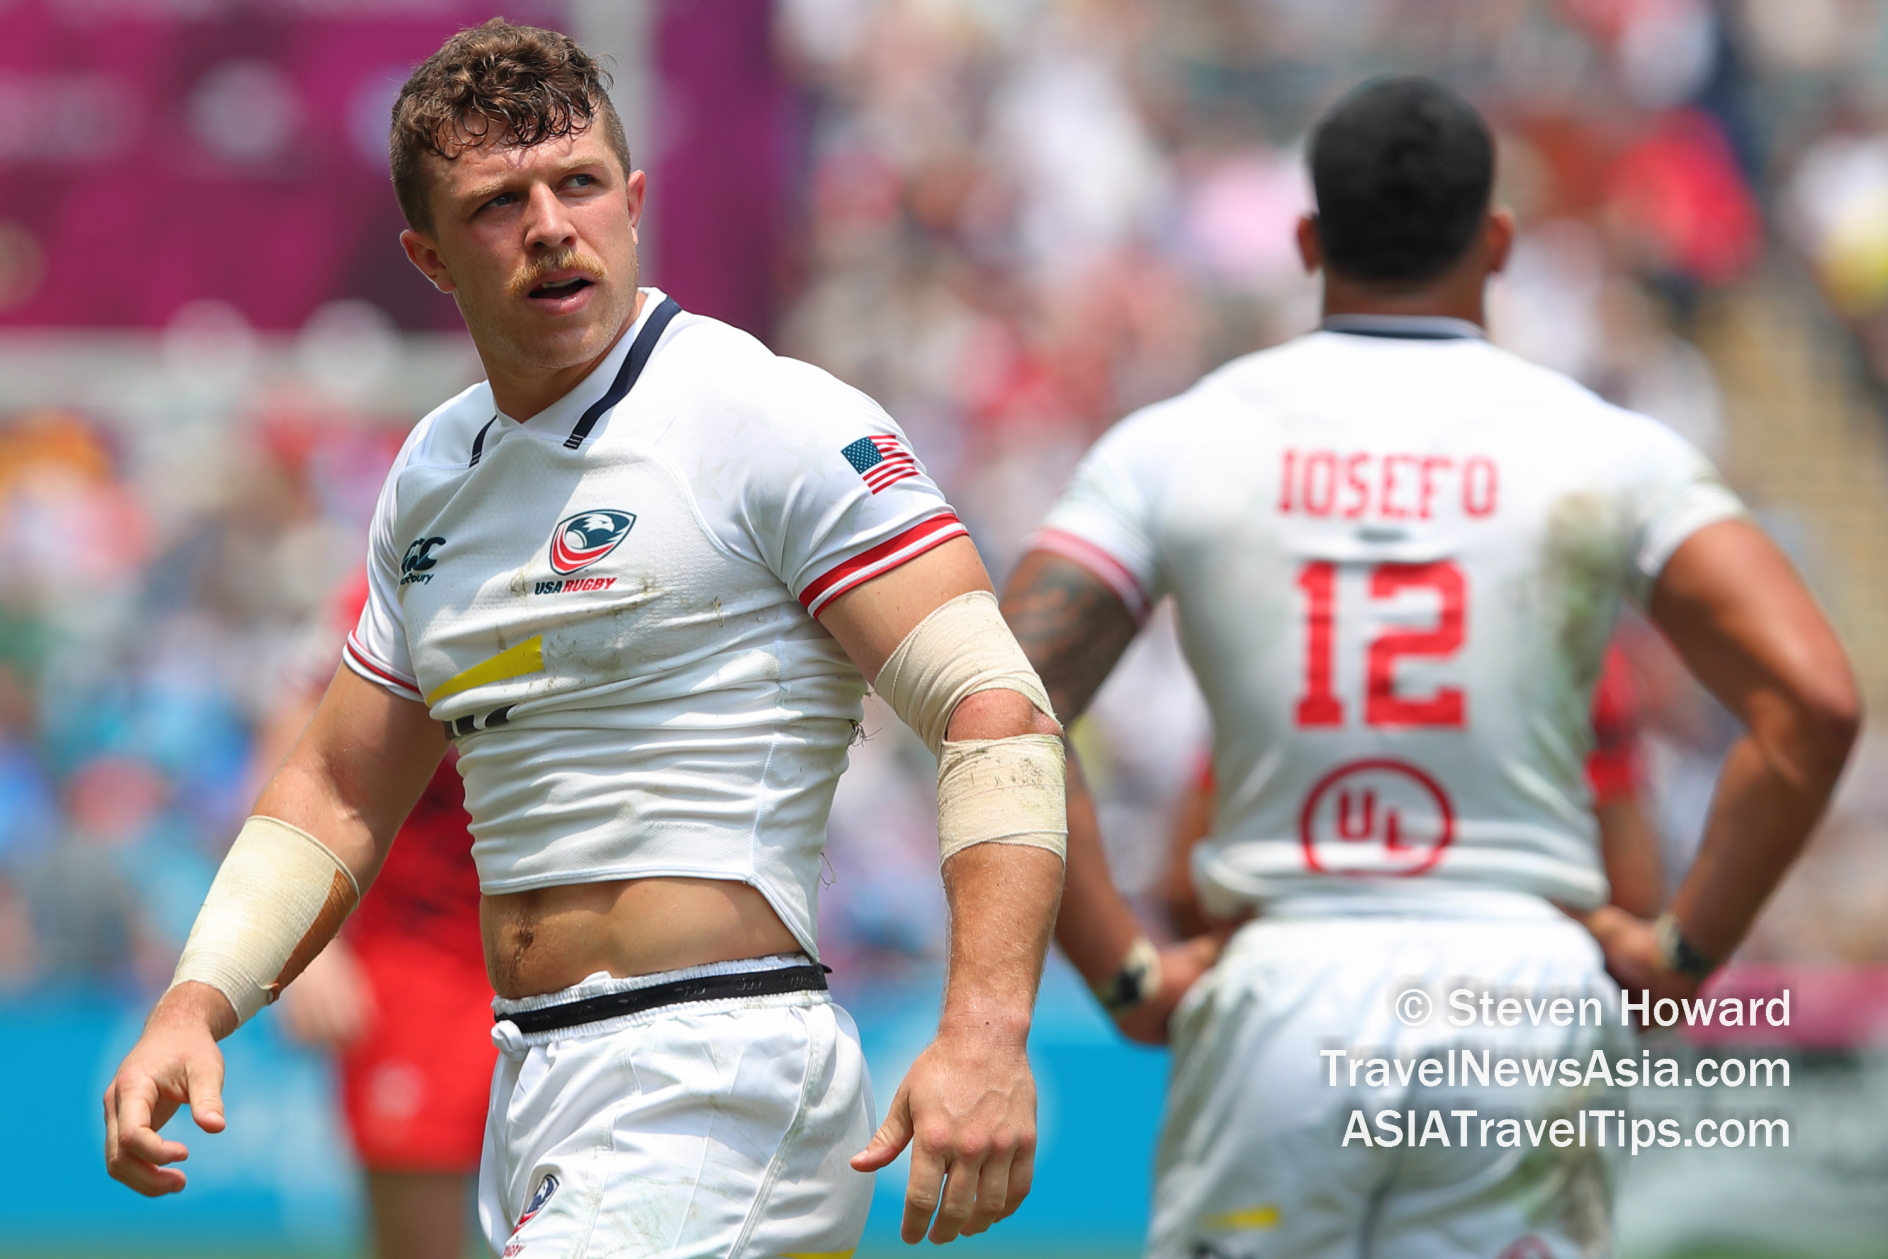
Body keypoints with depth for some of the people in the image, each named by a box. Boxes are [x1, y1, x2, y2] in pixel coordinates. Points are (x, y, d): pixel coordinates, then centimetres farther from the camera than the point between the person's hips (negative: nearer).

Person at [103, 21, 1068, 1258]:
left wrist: (986, 1033, -27)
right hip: (526, 1093, 8)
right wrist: (197, 1004, 7)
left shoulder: (775, 423, -9)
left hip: (717, 1076, -8)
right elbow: (339, 791, 23)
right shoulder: (434, 474, 14)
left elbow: (1000, 716, -15)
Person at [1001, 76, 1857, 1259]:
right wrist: (1686, 947, 0)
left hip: (1277, 1000, 1)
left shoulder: (1177, 444, 4)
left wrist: (1123, 972, 0)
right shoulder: (1604, 450, 2)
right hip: (1524, 991, 0)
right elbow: (1813, 703, -9)